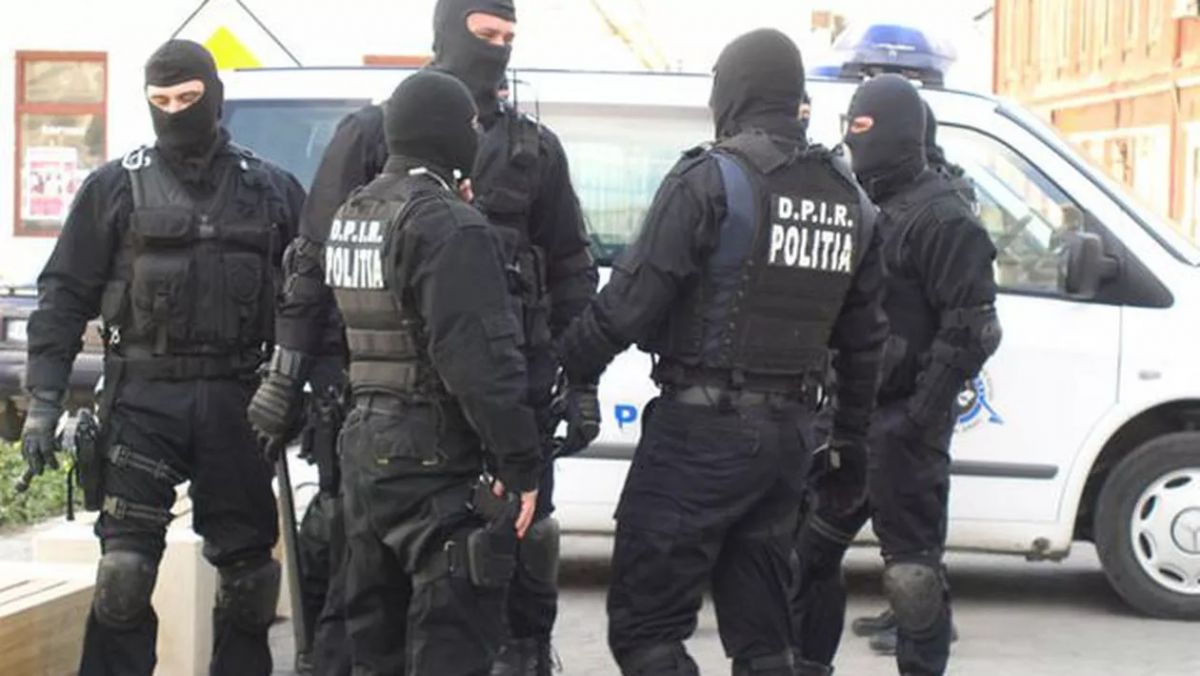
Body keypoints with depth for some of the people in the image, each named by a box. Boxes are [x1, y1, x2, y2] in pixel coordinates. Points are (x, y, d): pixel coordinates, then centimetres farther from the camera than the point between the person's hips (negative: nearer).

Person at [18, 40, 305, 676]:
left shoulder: (272, 190, 9)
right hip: (144, 398, -2)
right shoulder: (115, 187, 5)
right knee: (124, 568, -9)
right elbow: (64, 296, 4)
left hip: (237, 400, 2)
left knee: (247, 567, 7)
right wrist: (43, 401, -4)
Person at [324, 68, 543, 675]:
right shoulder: (448, 227, -16)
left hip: (366, 444, 9)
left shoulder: (352, 215, 12)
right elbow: (482, 358, -22)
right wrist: (521, 465, -17)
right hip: (435, 458, -9)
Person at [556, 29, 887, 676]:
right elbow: (864, 336, 16)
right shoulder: (848, 198, 11)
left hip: (702, 428, -7)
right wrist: (849, 430, 26)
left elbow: (632, 299, -16)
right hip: (787, 433, 7)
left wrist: (566, 363, -3)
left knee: (645, 623, -4)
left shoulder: (711, 179, -11)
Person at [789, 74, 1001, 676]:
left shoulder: (942, 219, -12)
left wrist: (923, 412, -20)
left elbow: (971, 330, -17)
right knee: (808, 550, 16)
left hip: (902, 427, -9)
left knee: (913, 571, -4)